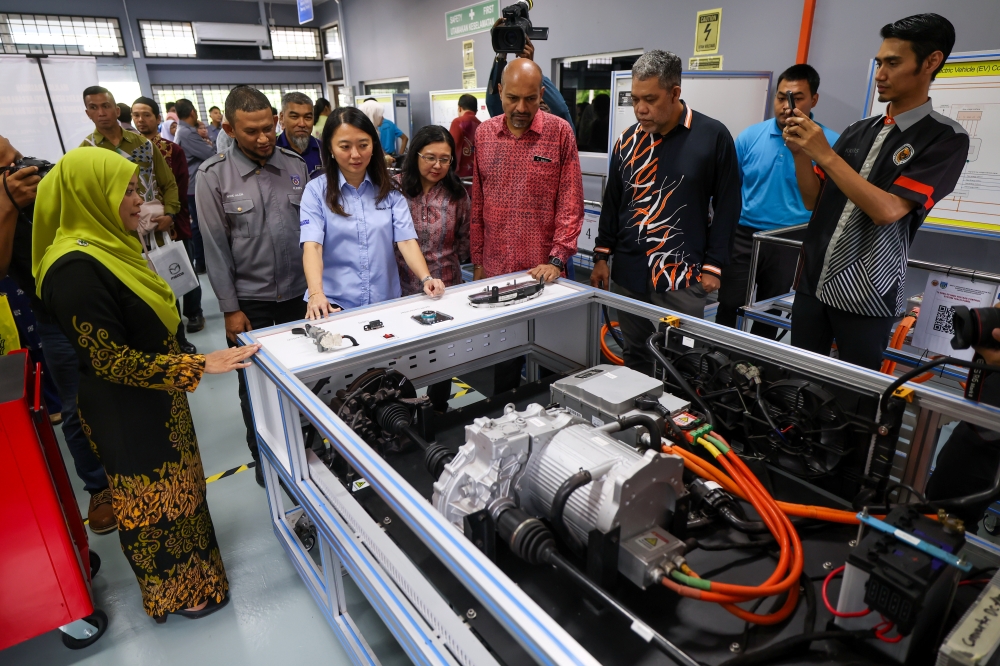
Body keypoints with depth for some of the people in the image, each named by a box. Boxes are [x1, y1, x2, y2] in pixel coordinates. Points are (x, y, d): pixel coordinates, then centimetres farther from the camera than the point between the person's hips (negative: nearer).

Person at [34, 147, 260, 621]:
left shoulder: (108, 248, 3)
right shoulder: (75, 270, -27)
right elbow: (111, 361, -26)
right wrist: (201, 366, -26)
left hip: (155, 399, 9)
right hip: (127, 413, -9)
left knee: (171, 486, 24)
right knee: (152, 498, 11)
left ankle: (187, 559, 46)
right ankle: (173, 593, 33)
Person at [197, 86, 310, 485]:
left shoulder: (296, 166, 1)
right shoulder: (213, 175, -6)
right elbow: (216, 247, -6)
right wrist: (230, 308, -7)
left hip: (298, 293, 2)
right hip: (249, 299, -2)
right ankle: (263, 456, 32)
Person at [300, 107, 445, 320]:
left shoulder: (390, 189, 7)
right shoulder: (316, 191, 1)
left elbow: (407, 240, -2)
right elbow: (312, 246, -10)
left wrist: (426, 278, -19)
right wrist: (316, 294, -27)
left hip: (386, 302, 2)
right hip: (335, 304, -1)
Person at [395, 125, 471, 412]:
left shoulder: (457, 194, 0)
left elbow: (463, 241, 8)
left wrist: (445, 263, 2)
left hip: (446, 288, 2)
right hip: (403, 288, -2)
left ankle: (438, 408, 35)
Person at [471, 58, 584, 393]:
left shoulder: (560, 132, -3)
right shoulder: (484, 133, 6)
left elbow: (570, 203, -5)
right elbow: (477, 205, 8)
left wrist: (557, 260, -14)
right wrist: (477, 261, 7)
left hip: (543, 270, -2)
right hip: (495, 268, 3)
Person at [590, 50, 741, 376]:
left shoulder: (713, 136, -5)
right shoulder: (627, 140, 7)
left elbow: (727, 205, -2)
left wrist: (713, 266, -5)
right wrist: (601, 256, 11)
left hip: (682, 278, -3)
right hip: (628, 275, 4)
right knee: (635, 360, 14)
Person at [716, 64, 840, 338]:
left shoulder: (830, 143, -6)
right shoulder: (750, 136, -1)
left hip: (792, 245, 0)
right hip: (743, 237, 1)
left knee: (770, 315, 16)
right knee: (728, 307, 6)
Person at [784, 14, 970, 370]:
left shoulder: (945, 138, -6)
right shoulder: (859, 130, 9)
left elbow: (887, 210, -18)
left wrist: (824, 154, -19)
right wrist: (800, 152, -5)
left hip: (865, 297, -4)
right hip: (812, 282, 5)